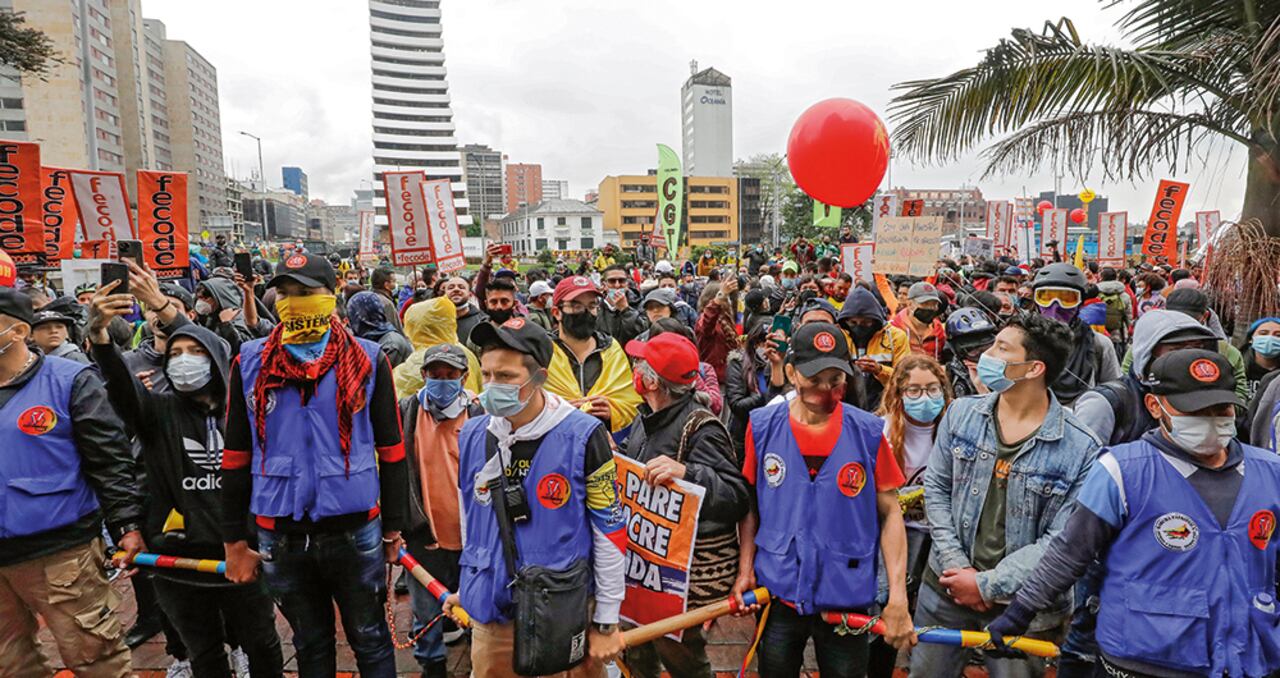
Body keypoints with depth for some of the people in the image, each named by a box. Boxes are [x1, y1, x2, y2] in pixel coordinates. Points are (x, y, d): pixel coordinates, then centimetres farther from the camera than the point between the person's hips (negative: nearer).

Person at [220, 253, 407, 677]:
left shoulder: (368, 360, -5)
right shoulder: (250, 363, 1)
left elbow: (391, 451, -1)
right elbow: (236, 458, 6)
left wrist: (393, 529, 0)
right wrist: (234, 541, 6)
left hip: (355, 530, -2)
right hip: (281, 537, 2)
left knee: (371, 641, 13)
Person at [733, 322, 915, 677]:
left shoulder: (869, 432, -8)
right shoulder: (762, 426, -6)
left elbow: (889, 513, -3)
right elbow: (751, 504, 3)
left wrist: (898, 597, -7)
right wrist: (745, 568, -3)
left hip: (847, 596, 0)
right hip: (777, 592, 1)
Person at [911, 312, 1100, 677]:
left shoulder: (1080, 448, -13)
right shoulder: (961, 413, -2)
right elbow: (936, 489, 1)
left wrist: (987, 585, -15)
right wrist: (956, 565, -8)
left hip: (1020, 604, -3)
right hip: (945, 588, 3)